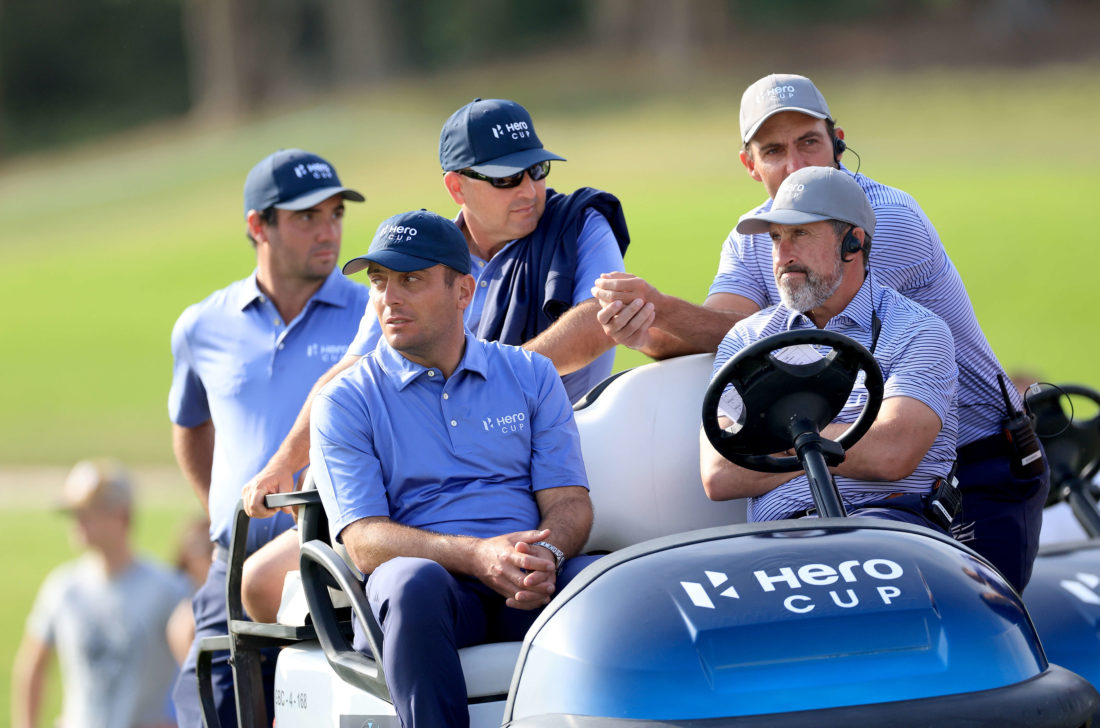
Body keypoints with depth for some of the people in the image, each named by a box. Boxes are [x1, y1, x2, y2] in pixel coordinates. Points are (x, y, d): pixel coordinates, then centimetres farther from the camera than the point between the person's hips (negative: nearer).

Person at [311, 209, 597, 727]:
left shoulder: (531, 376, 17)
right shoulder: (345, 403, 9)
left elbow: (569, 502, 9)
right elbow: (364, 539, -3)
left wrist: (546, 555, -17)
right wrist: (476, 556, -20)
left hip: (530, 588, 2)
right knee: (412, 580, -38)